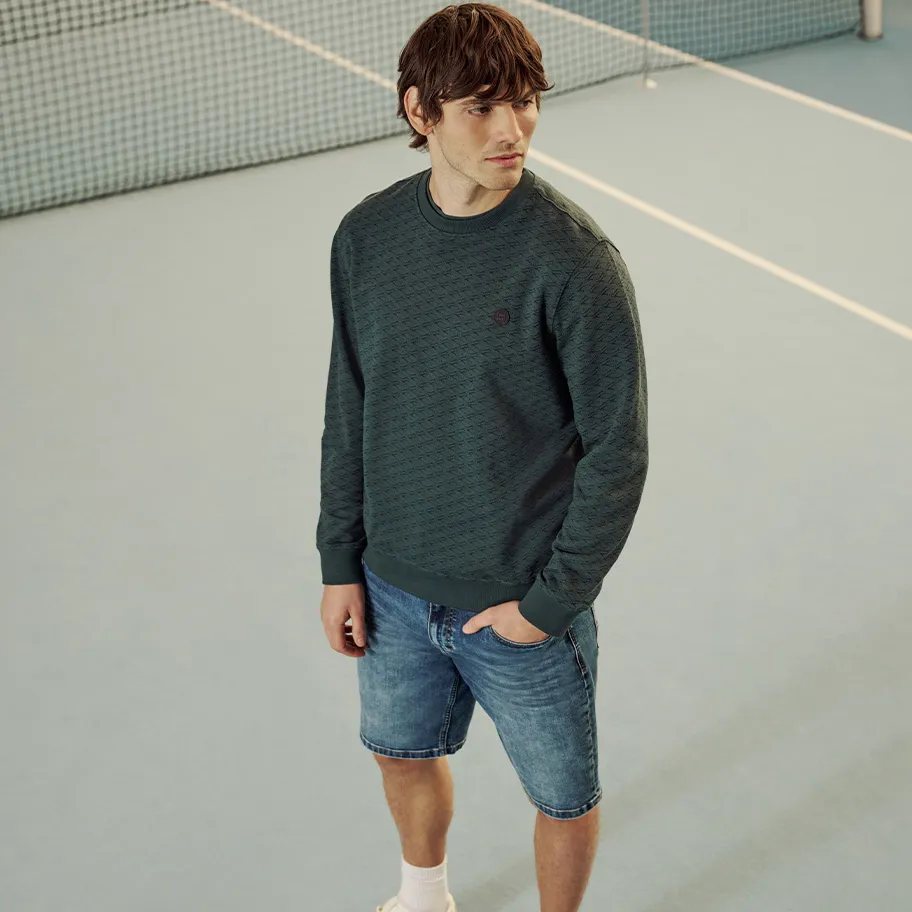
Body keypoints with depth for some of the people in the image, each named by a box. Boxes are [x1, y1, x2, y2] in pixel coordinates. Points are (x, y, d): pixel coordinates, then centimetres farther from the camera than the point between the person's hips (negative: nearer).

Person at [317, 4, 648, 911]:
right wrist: (340, 563, 5)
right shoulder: (366, 237, -6)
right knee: (404, 752, 26)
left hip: (524, 605, -5)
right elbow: (349, 412, 5)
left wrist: (551, 599, -14)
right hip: (393, 592, 5)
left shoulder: (571, 257, -20)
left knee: (562, 796, 14)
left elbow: (618, 447, -15)